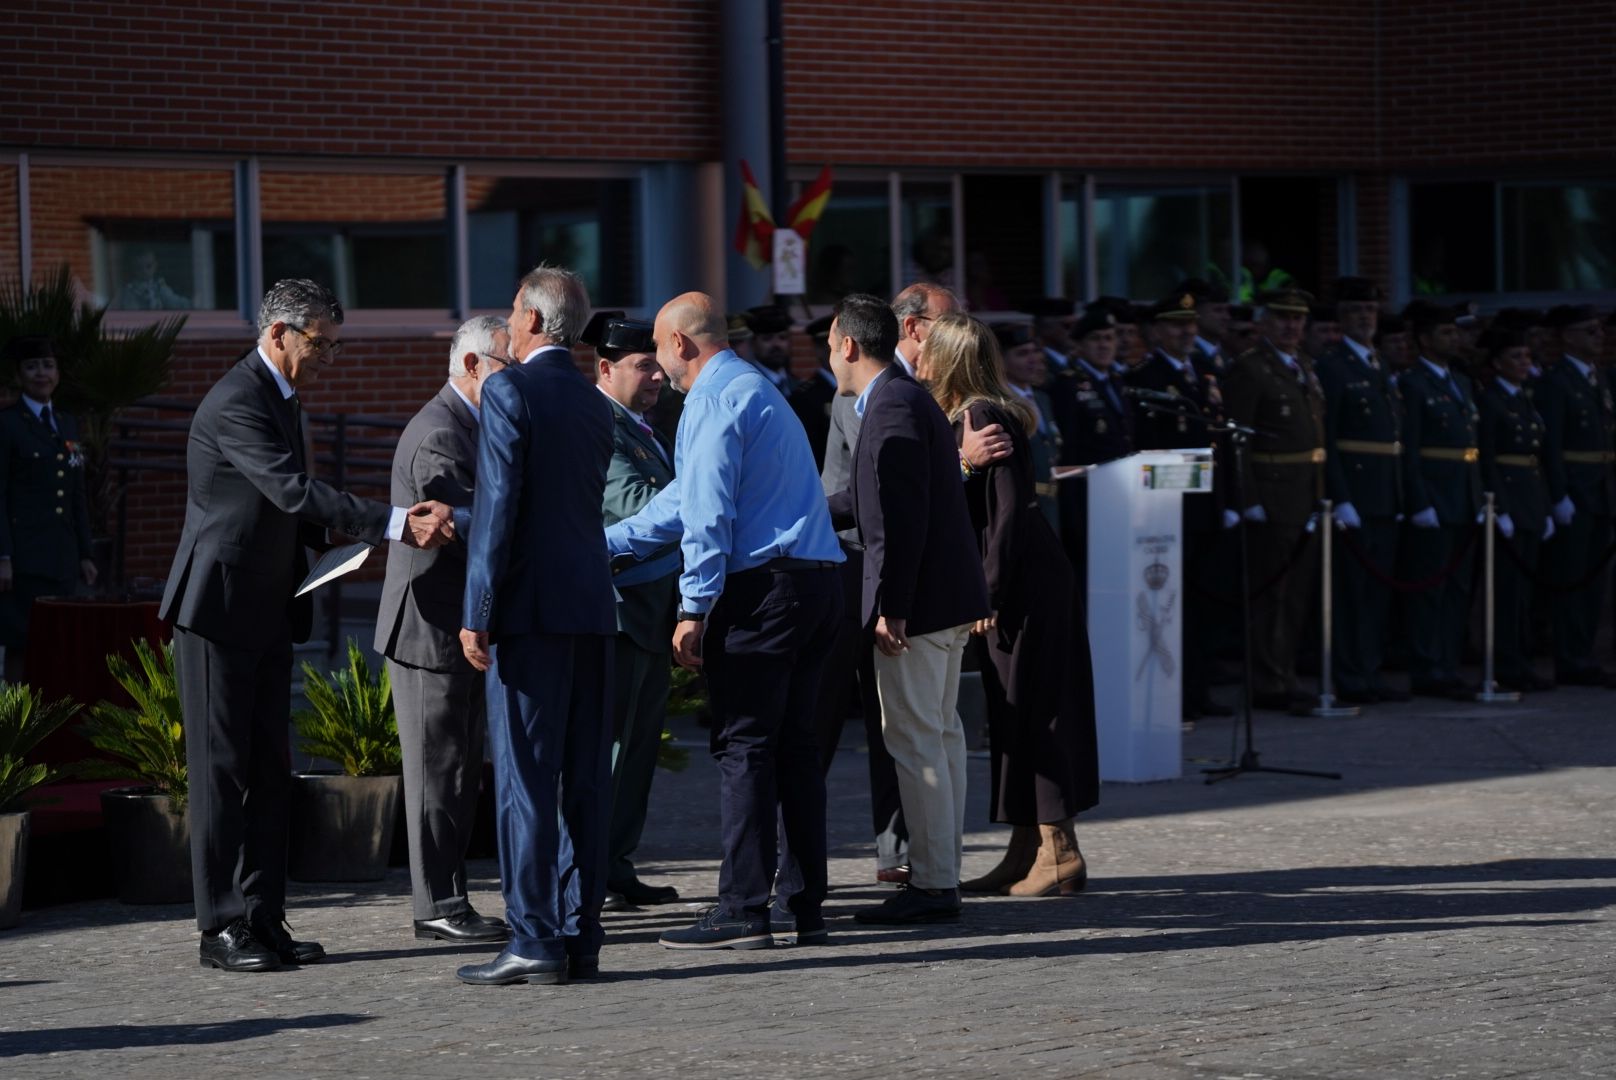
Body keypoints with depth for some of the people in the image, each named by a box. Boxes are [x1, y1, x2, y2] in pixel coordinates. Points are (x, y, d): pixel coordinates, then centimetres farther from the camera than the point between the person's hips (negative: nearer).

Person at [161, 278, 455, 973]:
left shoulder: (281, 399, 14)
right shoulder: (235, 404, -18)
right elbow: (295, 492, -27)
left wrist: (335, 543, 4)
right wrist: (395, 524, -30)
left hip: (268, 612, 9)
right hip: (218, 608, -9)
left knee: (268, 771, 9)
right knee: (222, 769, -5)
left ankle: (264, 920, 13)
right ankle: (222, 929, -1)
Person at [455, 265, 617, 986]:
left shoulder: (510, 391, -7)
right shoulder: (593, 404, 16)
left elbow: (499, 505, -14)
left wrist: (478, 613, -13)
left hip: (530, 608, -7)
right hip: (592, 606, 7)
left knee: (525, 779, -6)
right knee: (584, 780, 8)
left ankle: (535, 941, -8)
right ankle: (582, 938, 9)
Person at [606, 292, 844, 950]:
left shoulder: (715, 401, -7)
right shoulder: (755, 390, 24)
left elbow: (708, 513, -15)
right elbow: (687, 497, 29)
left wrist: (694, 609, -15)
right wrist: (605, 543, 31)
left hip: (759, 587, -9)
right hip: (815, 580, 9)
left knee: (744, 746, -8)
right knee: (793, 744, 10)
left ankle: (742, 912, -10)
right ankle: (802, 906, 11)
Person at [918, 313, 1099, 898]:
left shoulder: (983, 417, -16)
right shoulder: (963, 416, 12)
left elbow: (1008, 510, -20)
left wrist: (989, 594, -20)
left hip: (1022, 582, -10)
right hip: (1017, 581, 10)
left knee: (1029, 711, -6)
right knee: (1015, 713, 11)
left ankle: (1059, 850, -2)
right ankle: (1026, 851, 16)